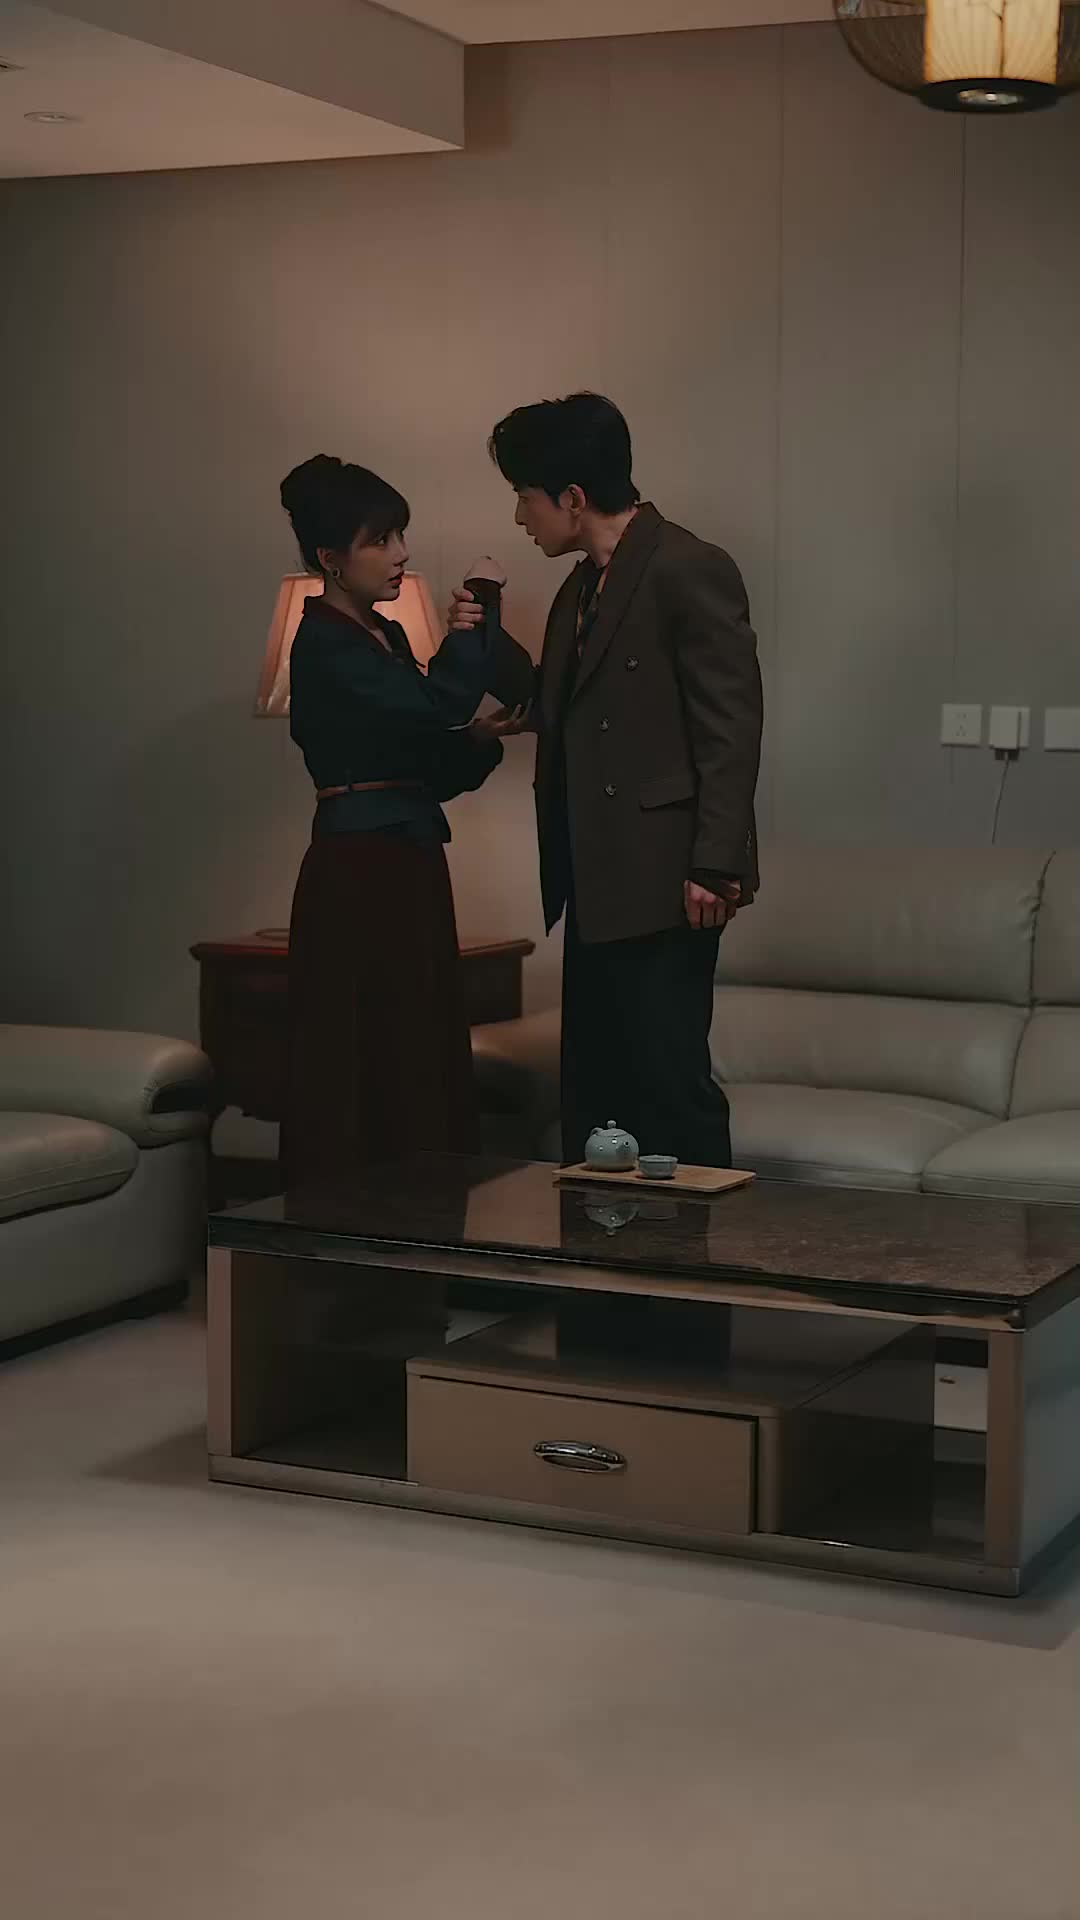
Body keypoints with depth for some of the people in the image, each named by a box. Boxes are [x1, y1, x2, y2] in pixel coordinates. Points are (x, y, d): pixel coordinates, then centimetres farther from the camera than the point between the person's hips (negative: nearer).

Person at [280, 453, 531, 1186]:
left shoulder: (386, 636, 15)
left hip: (410, 866, 9)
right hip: (357, 874, -9)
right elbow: (435, 702, -24)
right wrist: (477, 624, -12)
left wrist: (479, 738, -2)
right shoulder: (323, 643, -11)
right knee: (364, 1074, -7)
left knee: (423, 1069, 10)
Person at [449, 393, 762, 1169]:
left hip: (665, 881, -9)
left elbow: (731, 727, -15)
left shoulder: (691, 571, -11)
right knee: (593, 1094, 12)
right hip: (598, 885, 9)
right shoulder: (580, 589, 17)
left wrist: (713, 865, -20)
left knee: (670, 1088, -7)